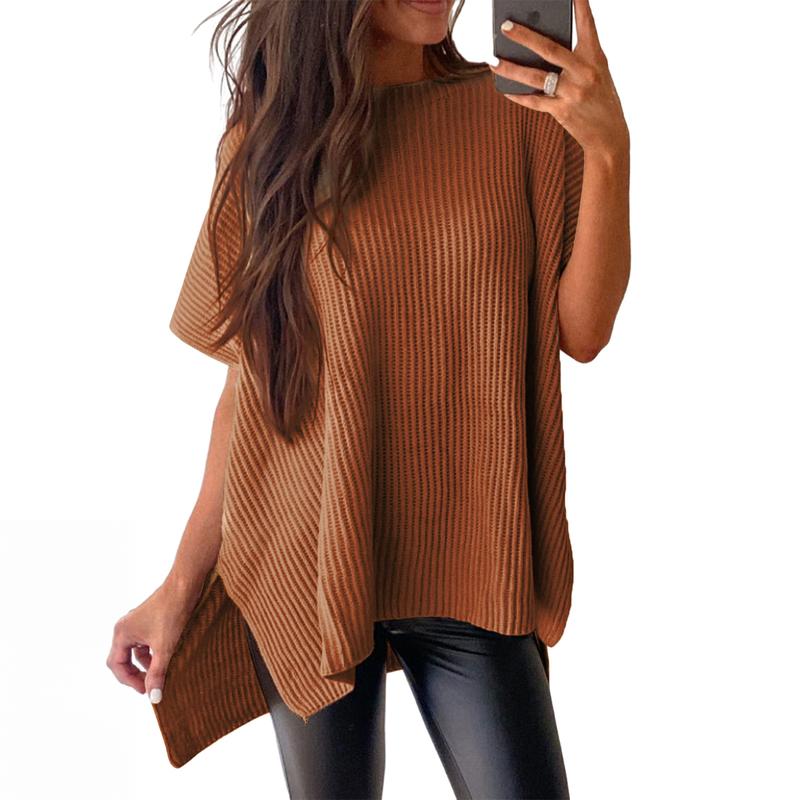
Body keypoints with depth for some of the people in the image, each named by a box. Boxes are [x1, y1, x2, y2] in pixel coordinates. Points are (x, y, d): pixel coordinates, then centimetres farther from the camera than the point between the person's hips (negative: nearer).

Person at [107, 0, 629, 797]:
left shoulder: (521, 113, 1)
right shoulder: (269, 140, 1)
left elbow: (582, 331, -4)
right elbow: (252, 379, 3)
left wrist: (609, 150, -18)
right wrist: (182, 583, 3)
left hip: (467, 570, 0)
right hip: (304, 564, 0)